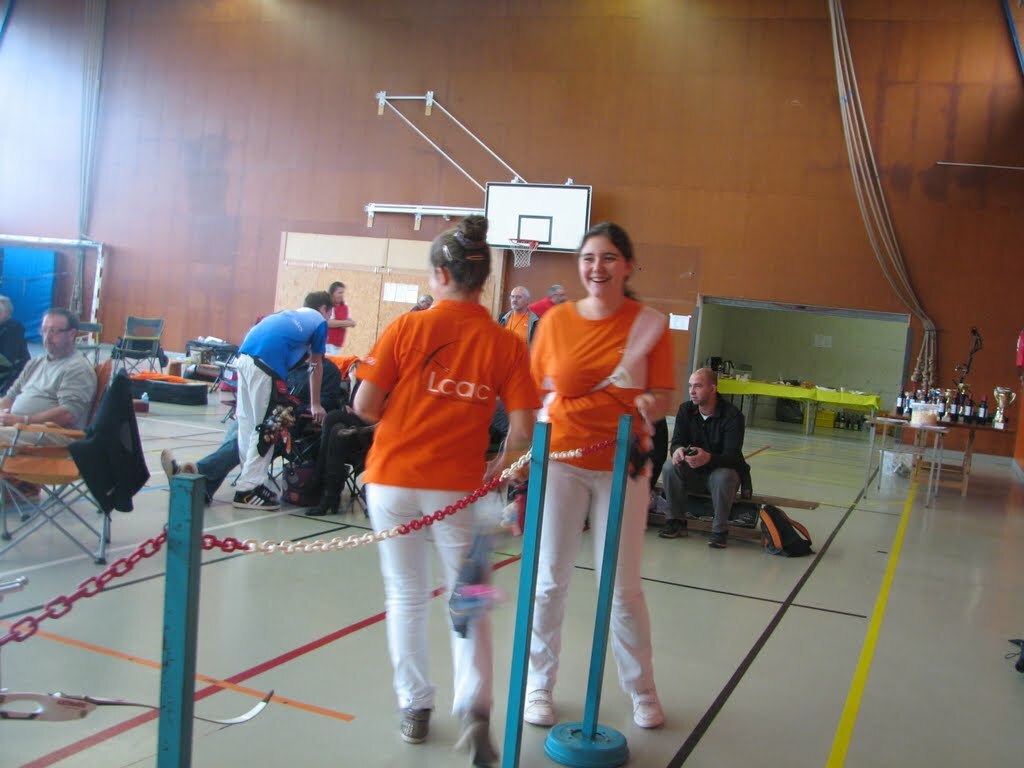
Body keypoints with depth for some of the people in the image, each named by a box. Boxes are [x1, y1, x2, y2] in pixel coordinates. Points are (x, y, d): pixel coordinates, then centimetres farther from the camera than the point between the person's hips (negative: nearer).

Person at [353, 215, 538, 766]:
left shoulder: (407, 327, -8)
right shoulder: (505, 344, -5)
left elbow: (364, 406, -6)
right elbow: (522, 431, -8)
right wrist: (495, 470, 8)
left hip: (392, 478, 0)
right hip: (458, 486, 0)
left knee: (407, 596, 16)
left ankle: (414, 707, 25)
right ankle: (472, 709, 0)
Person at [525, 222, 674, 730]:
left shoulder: (649, 323, -4)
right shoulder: (556, 320, 0)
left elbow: (662, 397, -3)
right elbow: (534, 396, 5)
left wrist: (649, 406, -25)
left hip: (621, 466, -1)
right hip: (560, 460, 1)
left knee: (623, 586, 8)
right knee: (549, 582, 8)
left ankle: (642, 691, 29)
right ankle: (539, 686, 26)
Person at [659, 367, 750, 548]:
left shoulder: (732, 415, -17)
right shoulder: (686, 410, -3)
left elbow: (732, 456, -26)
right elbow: (676, 442, -7)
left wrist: (708, 458, -47)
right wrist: (678, 450, -34)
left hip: (722, 469, -4)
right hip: (693, 473, 4)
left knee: (723, 477, -37)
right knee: (670, 468, -24)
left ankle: (720, 530, -20)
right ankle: (676, 521, -10)